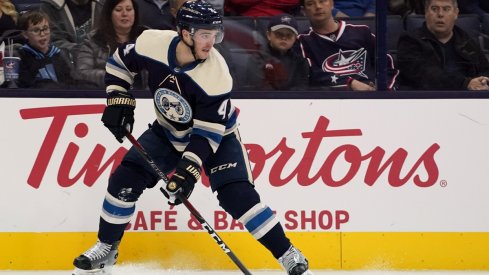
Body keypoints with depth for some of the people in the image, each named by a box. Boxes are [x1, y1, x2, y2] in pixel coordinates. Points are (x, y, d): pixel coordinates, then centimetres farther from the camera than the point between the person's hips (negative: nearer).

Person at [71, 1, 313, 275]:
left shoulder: (216, 74, -33)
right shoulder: (152, 44, -25)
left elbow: (208, 132, -30)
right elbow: (120, 62, -3)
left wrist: (189, 170, -37)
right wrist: (119, 101, -10)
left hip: (217, 136, -4)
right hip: (168, 132, 4)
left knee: (237, 195, -20)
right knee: (125, 180, -6)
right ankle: (106, 248, 14)